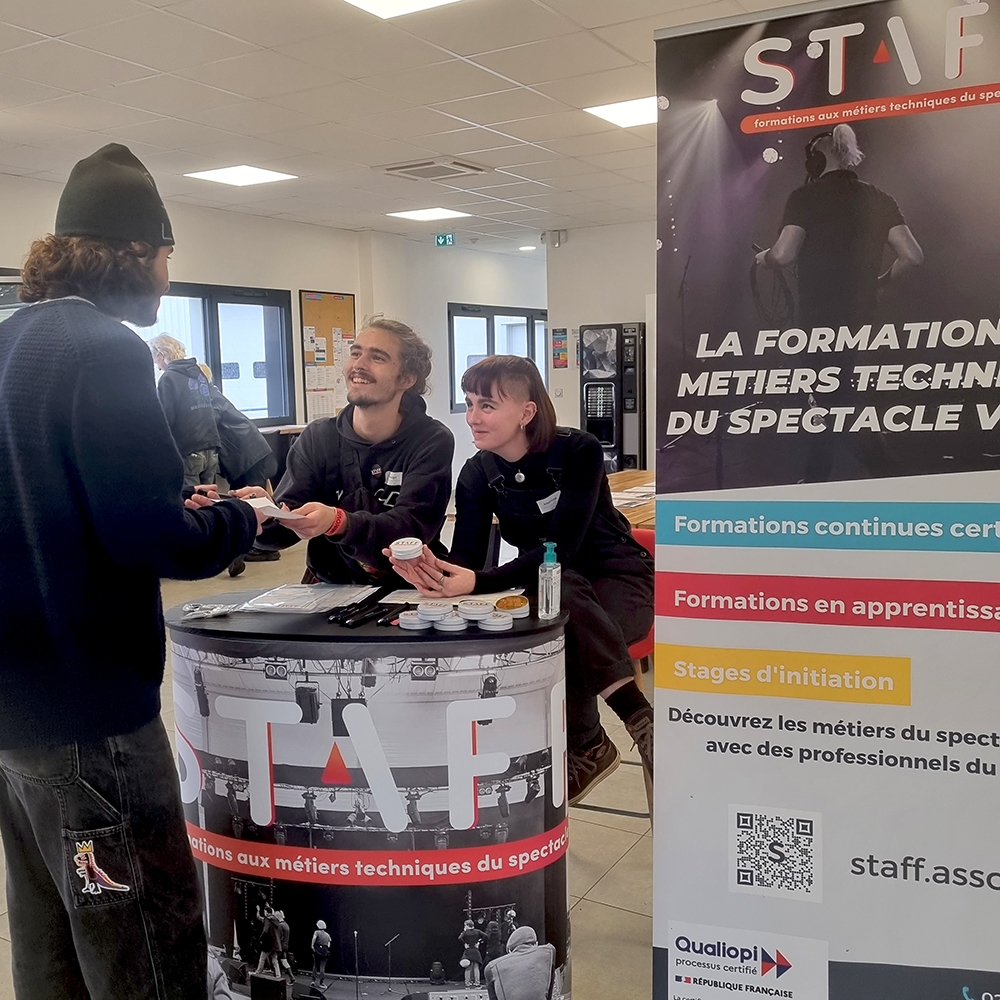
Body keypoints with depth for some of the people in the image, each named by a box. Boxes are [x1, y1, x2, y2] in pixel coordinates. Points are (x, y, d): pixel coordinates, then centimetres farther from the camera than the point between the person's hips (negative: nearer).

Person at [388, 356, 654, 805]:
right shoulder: (477, 473, -6)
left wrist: (480, 583, -43)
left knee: (563, 629, -37)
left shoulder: (578, 451, -21)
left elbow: (562, 546, -30)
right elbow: (466, 557, -15)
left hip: (616, 578, -4)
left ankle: (585, 747, -15)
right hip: (546, 584, 4)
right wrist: (436, 574, -39)